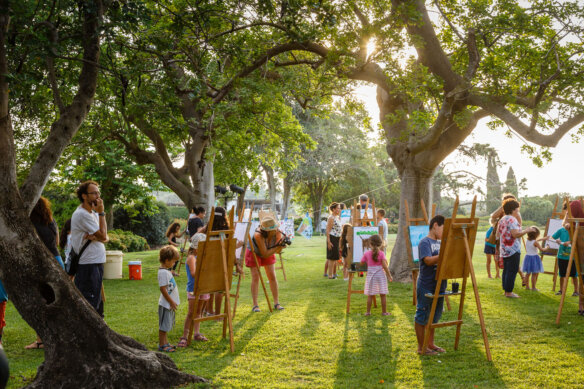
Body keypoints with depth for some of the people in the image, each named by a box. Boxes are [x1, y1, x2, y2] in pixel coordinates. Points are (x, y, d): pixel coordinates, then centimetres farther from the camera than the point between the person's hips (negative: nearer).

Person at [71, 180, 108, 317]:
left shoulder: (93, 212, 15)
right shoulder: (82, 214, -15)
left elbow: (105, 238, 9)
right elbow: (103, 235, -16)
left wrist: (94, 237, -13)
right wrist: (101, 213, -11)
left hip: (97, 262, 10)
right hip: (87, 266, -10)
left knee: (96, 300, 17)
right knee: (89, 302, -7)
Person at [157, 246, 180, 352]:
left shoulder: (167, 271, 11)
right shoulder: (163, 272, -21)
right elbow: (163, 289, -23)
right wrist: (172, 302, -19)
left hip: (169, 304, 10)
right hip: (166, 304, -10)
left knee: (167, 325, 18)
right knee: (163, 325, -1)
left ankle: (165, 343, 27)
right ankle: (162, 345, 7)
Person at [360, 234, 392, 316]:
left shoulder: (367, 253, -3)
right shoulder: (381, 253, -7)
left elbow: (362, 263, 5)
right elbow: (384, 266, -12)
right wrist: (389, 276, -6)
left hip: (370, 275, 1)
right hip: (381, 275, -1)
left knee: (370, 295, 8)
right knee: (383, 295, 6)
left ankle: (368, 312, 11)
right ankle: (384, 312, 11)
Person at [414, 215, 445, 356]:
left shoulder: (440, 243, 13)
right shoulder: (424, 242, -12)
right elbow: (428, 261, -24)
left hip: (439, 285, 9)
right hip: (426, 287, -8)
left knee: (434, 316, 16)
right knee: (422, 316, 2)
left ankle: (430, 343, 29)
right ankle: (421, 347, 11)